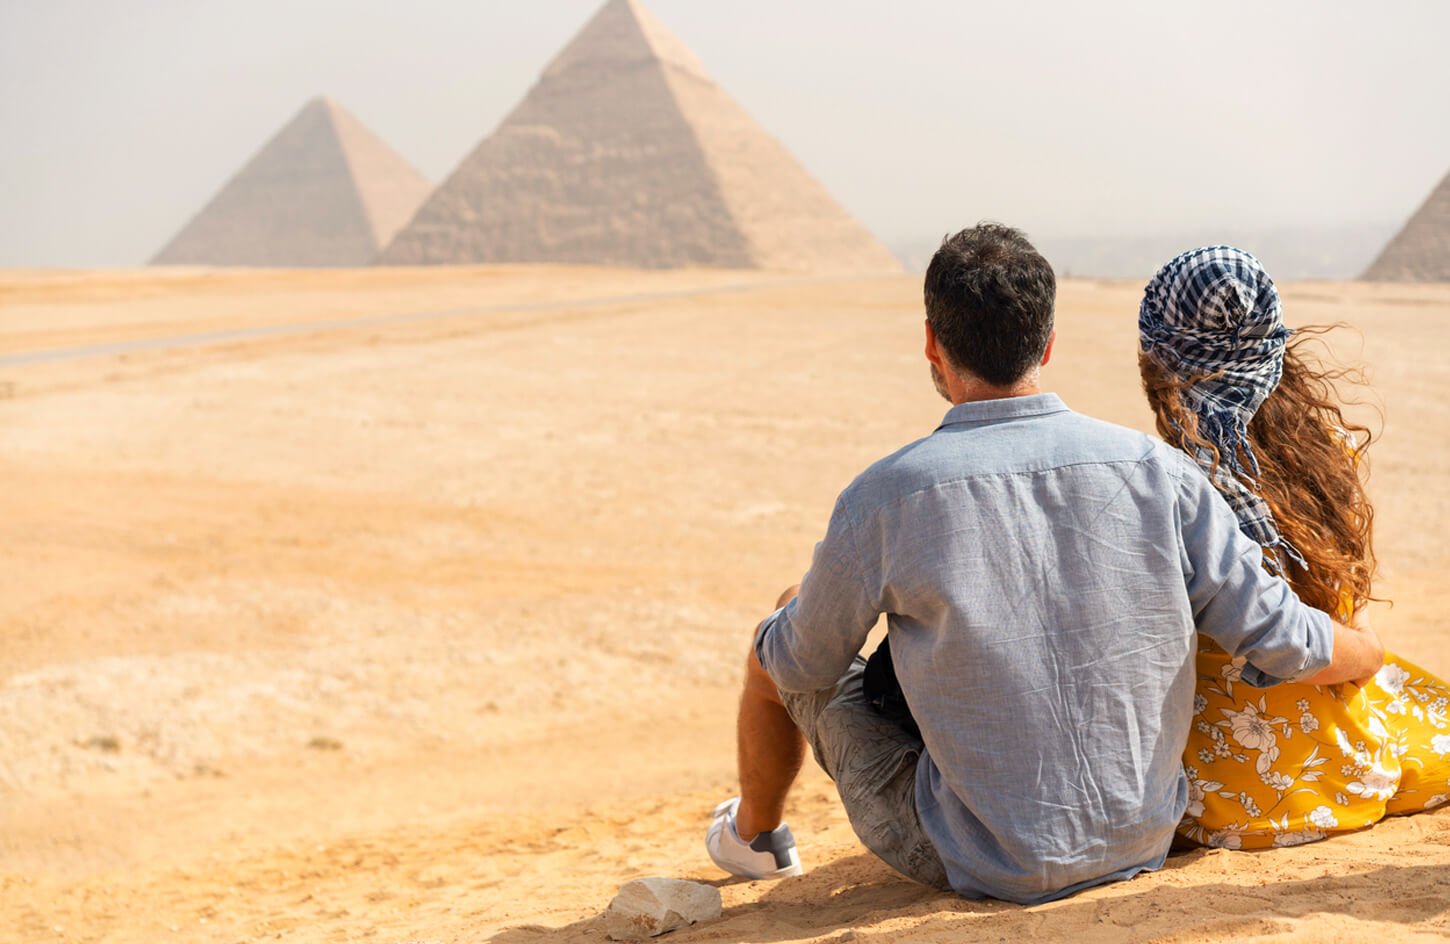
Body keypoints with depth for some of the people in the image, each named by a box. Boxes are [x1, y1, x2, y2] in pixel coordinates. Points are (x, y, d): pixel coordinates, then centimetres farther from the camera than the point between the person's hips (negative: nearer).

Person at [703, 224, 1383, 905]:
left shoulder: (886, 498, -20)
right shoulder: (1156, 472, -12)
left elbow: (802, 664, -4)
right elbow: (1281, 641, -6)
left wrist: (792, 615, 21)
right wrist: (1367, 651, 18)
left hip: (977, 866, -4)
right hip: (1141, 844, 4)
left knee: (779, 644, 20)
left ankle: (756, 832, 48)